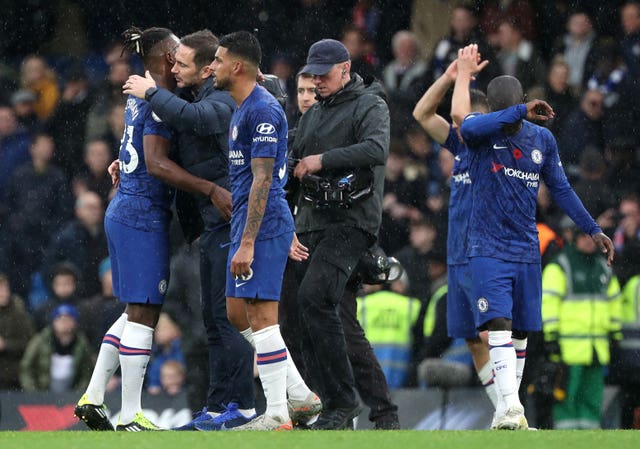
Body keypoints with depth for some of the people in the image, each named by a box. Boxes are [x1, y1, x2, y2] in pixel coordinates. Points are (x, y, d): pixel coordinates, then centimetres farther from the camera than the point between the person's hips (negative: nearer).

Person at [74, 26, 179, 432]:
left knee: (137, 311, 17)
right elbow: (156, 162, -22)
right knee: (143, 313, -5)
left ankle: (93, 398, 17)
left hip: (123, 212, 10)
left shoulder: (139, 98, 14)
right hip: (145, 216, -10)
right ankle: (131, 417, -3)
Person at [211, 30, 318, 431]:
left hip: (263, 228, -10)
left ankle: (278, 416, -5)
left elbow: (263, 180, -19)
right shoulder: (244, 109, 18)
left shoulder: (263, 110, -15)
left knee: (260, 316, -8)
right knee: (238, 312, 12)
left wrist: (247, 243, -21)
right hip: (257, 227, 10)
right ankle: (300, 396, 16)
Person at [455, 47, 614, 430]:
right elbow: (468, 127, -32)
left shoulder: (543, 139, 7)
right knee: (498, 326, -19)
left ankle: (511, 413, 16)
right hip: (488, 250, -5)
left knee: (520, 333, 8)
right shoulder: (482, 133, -6)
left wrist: (593, 229, 13)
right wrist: (521, 112, -37)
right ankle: (509, 409, -28)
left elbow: (561, 188, 15)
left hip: (527, 251, 5)